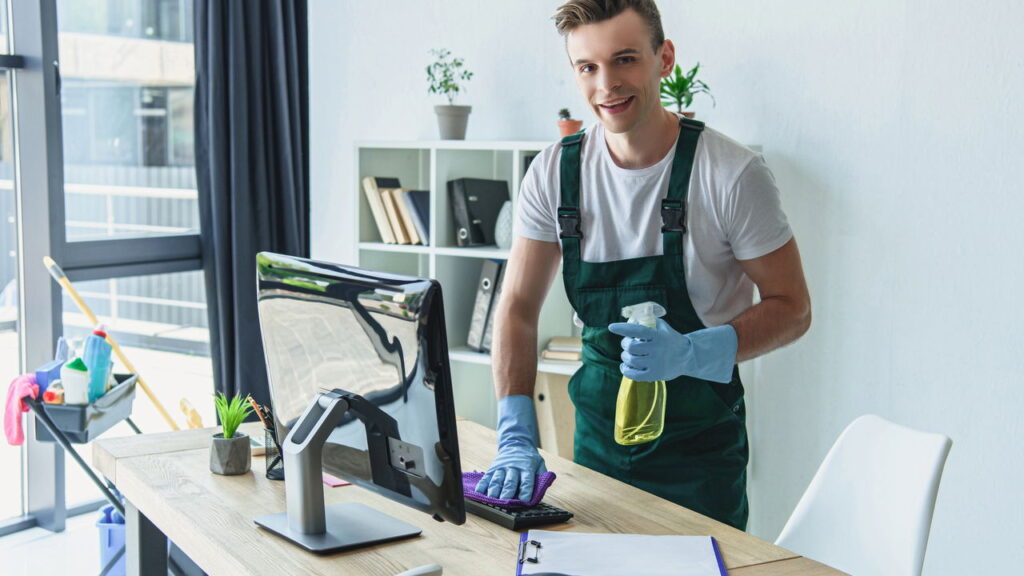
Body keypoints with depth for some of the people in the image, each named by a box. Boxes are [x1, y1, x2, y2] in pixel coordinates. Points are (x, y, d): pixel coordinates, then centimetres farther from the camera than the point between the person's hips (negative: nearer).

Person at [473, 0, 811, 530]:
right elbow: (519, 306, -3)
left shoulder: (732, 174, -16)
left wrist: (691, 352, -25)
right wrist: (516, 437, -14)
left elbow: (791, 308, -9)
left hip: (701, 441, -3)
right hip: (597, 430, 4)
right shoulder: (555, 172, -5)